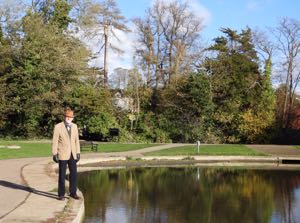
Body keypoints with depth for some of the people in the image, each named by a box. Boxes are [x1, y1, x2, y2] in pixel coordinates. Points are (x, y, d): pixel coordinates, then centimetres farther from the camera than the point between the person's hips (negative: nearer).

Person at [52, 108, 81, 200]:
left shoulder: (74, 126, 7)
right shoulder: (58, 127, -8)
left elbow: (76, 140, 10)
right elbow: (55, 141, -7)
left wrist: (78, 153, 6)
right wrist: (54, 154, -11)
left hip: (72, 154, 4)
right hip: (63, 155, -4)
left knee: (74, 174, 4)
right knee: (62, 175, 2)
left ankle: (73, 192, 15)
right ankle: (61, 194, 10)